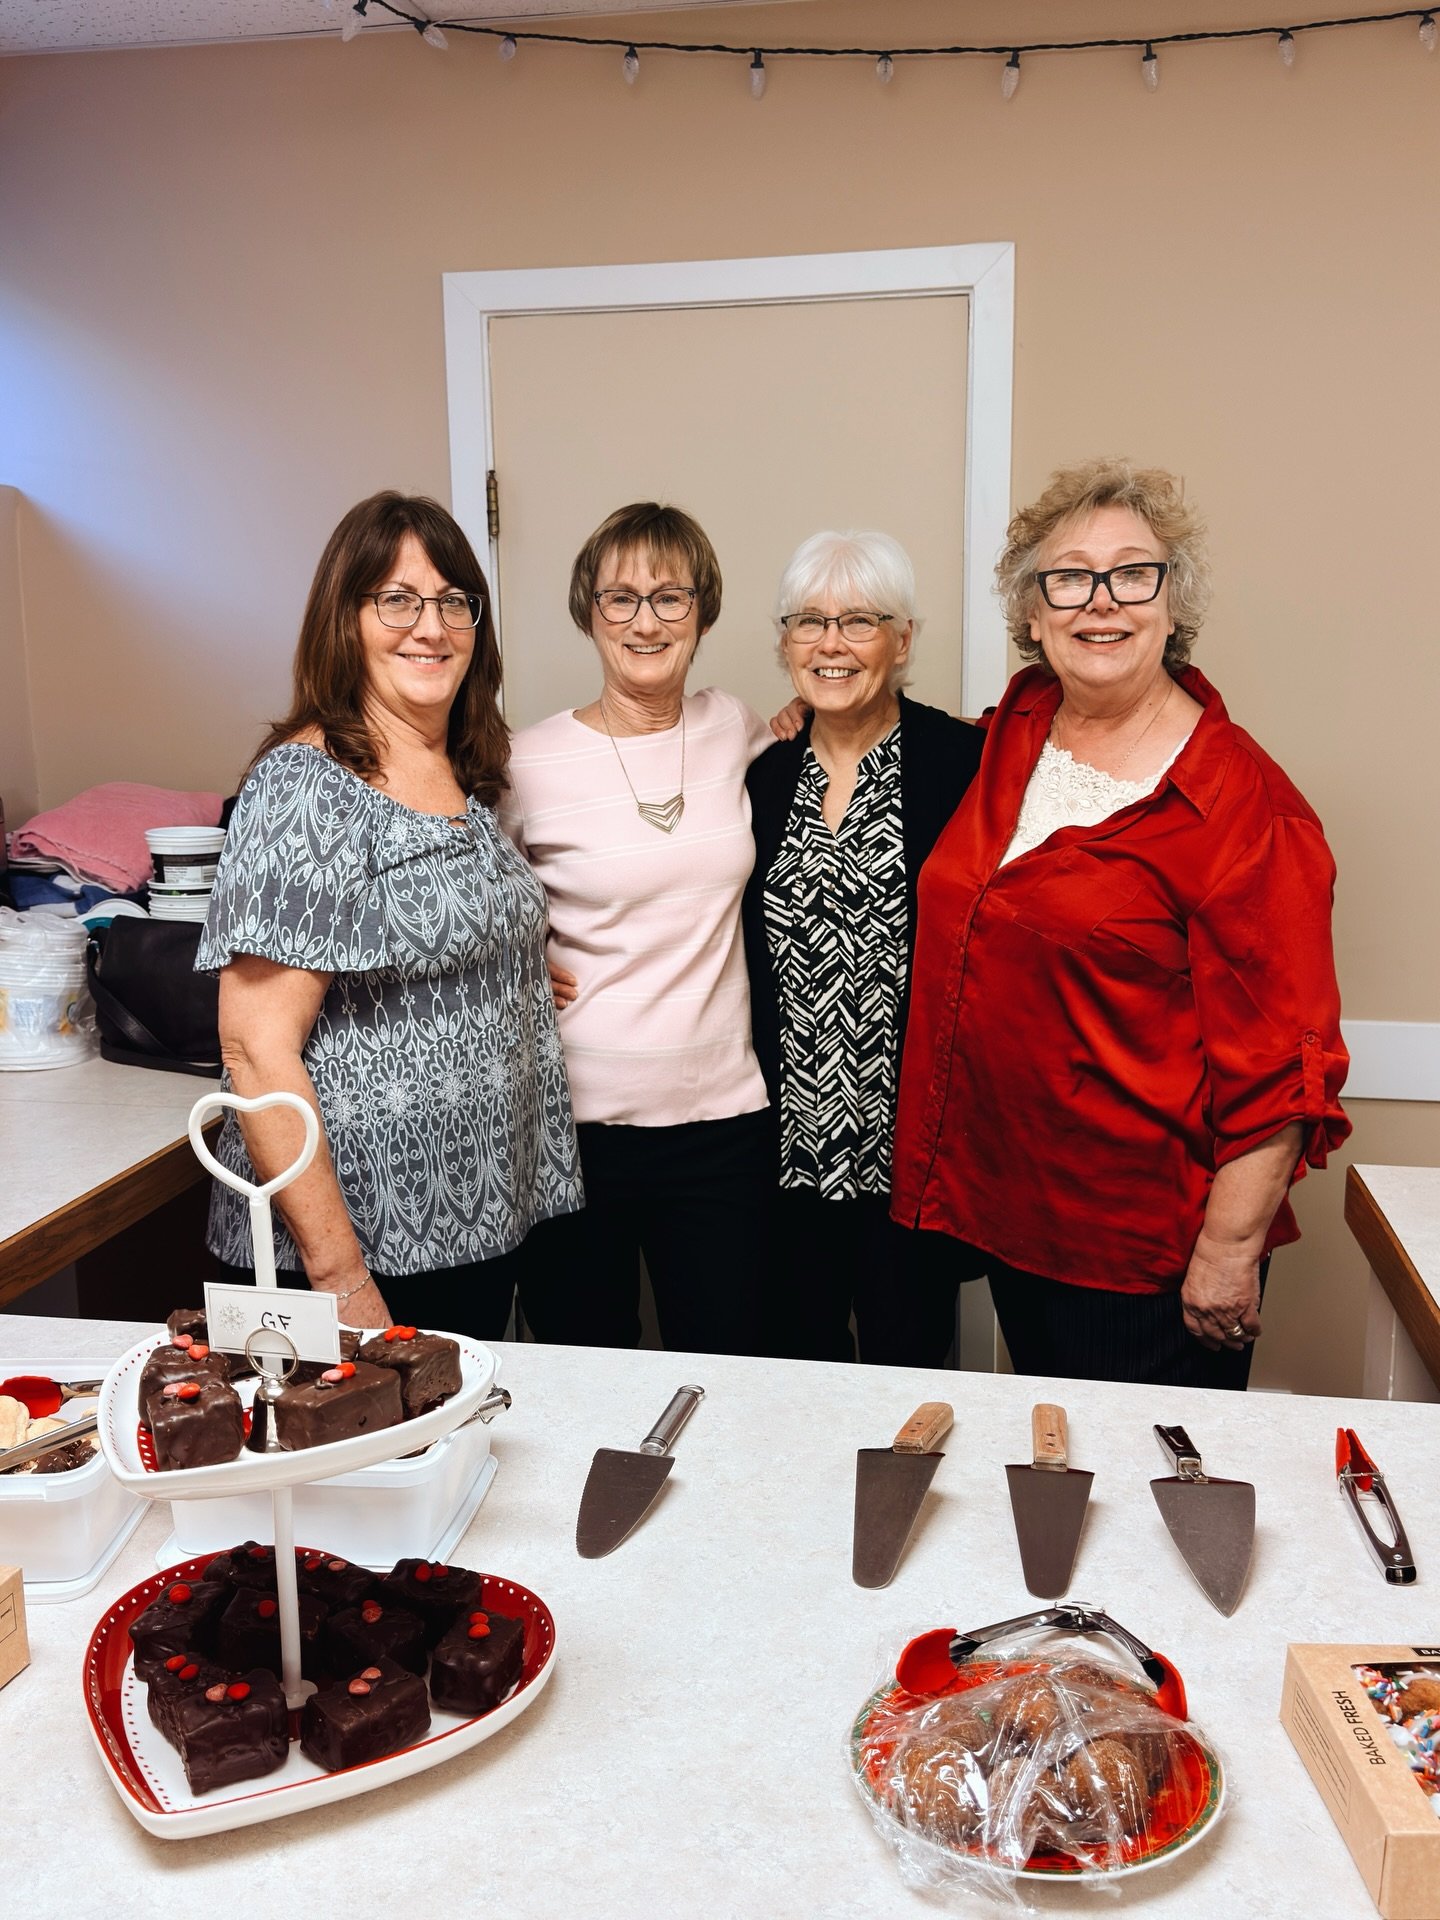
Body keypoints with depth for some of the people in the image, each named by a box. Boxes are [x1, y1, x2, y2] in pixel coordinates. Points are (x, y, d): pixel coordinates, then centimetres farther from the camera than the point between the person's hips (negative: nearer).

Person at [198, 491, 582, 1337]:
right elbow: (257, 1048, -21)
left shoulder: (471, 777, 7)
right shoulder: (306, 787, -16)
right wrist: (339, 1275, -21)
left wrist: (533, 984, 5)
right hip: (369, 1245, -7)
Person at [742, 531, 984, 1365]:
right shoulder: (765, 773, 6)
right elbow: (742, 952, 11)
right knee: (798, 1364, 16)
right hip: (790, 1141, 4)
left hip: (912, 1140, -4)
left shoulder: (963, 762, -7)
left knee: (908, 1364, 10)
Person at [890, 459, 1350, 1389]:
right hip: (1011, 1207, 6)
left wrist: (1230, 1250, -16)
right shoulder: (1016, 729, 3)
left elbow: (1277, 1063, -16)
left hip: (1147, 1248, -6)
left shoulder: (1242, 806, -17)